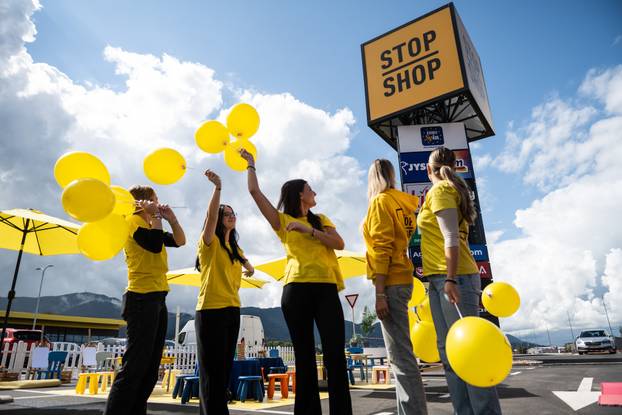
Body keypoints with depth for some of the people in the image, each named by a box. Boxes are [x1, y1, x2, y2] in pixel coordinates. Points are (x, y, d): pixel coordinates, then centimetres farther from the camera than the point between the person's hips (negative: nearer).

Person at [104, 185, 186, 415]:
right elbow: (155, 245, -20)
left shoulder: (149, 225, 21)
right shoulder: (133, 220, -5)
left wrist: (170, 218, 6)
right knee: (135, 365, -11)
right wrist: (155, 217, -10)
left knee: (150, 367, 11)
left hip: (157, 298, 9)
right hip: (142, 298, -9)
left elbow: (179, 241, 18)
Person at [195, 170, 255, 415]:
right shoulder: (209, 242, -4)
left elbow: (247, 267, 32)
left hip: (232, 310, 7)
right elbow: (211, 215, -22)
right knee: (212, 371, -5)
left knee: (224, 369, 12)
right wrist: (218, 186, -30)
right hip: (211, 309, -7)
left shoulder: (235, 249, 17)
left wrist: (248, 268, 11)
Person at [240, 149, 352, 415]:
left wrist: (307, 229, -7)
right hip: (297, 288, -2)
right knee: (304, 356, 4)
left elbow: (339, 244, 3)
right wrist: (250, 163, 16)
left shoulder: (321, 220, 20)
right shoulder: (282, 221, 10)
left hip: (326, 288, 3)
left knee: (336, 353, -4)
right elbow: (254, 191, 4)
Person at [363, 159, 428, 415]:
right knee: (402, 355, 14)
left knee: (400, 357, -8)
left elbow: (381, 249, -15)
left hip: (391, 283, -9)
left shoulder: (380, 201, -7)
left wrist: (379, 294, -18)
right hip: (402, 279, 9)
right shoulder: (403, 203, 16)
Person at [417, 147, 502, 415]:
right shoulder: (451, 190, 21)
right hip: (439, 279, 10)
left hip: (453, 277, -10)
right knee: (448, 352, 10)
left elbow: (451, 238, -15)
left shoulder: (440, 190, -5)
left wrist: (451, 279, -21)